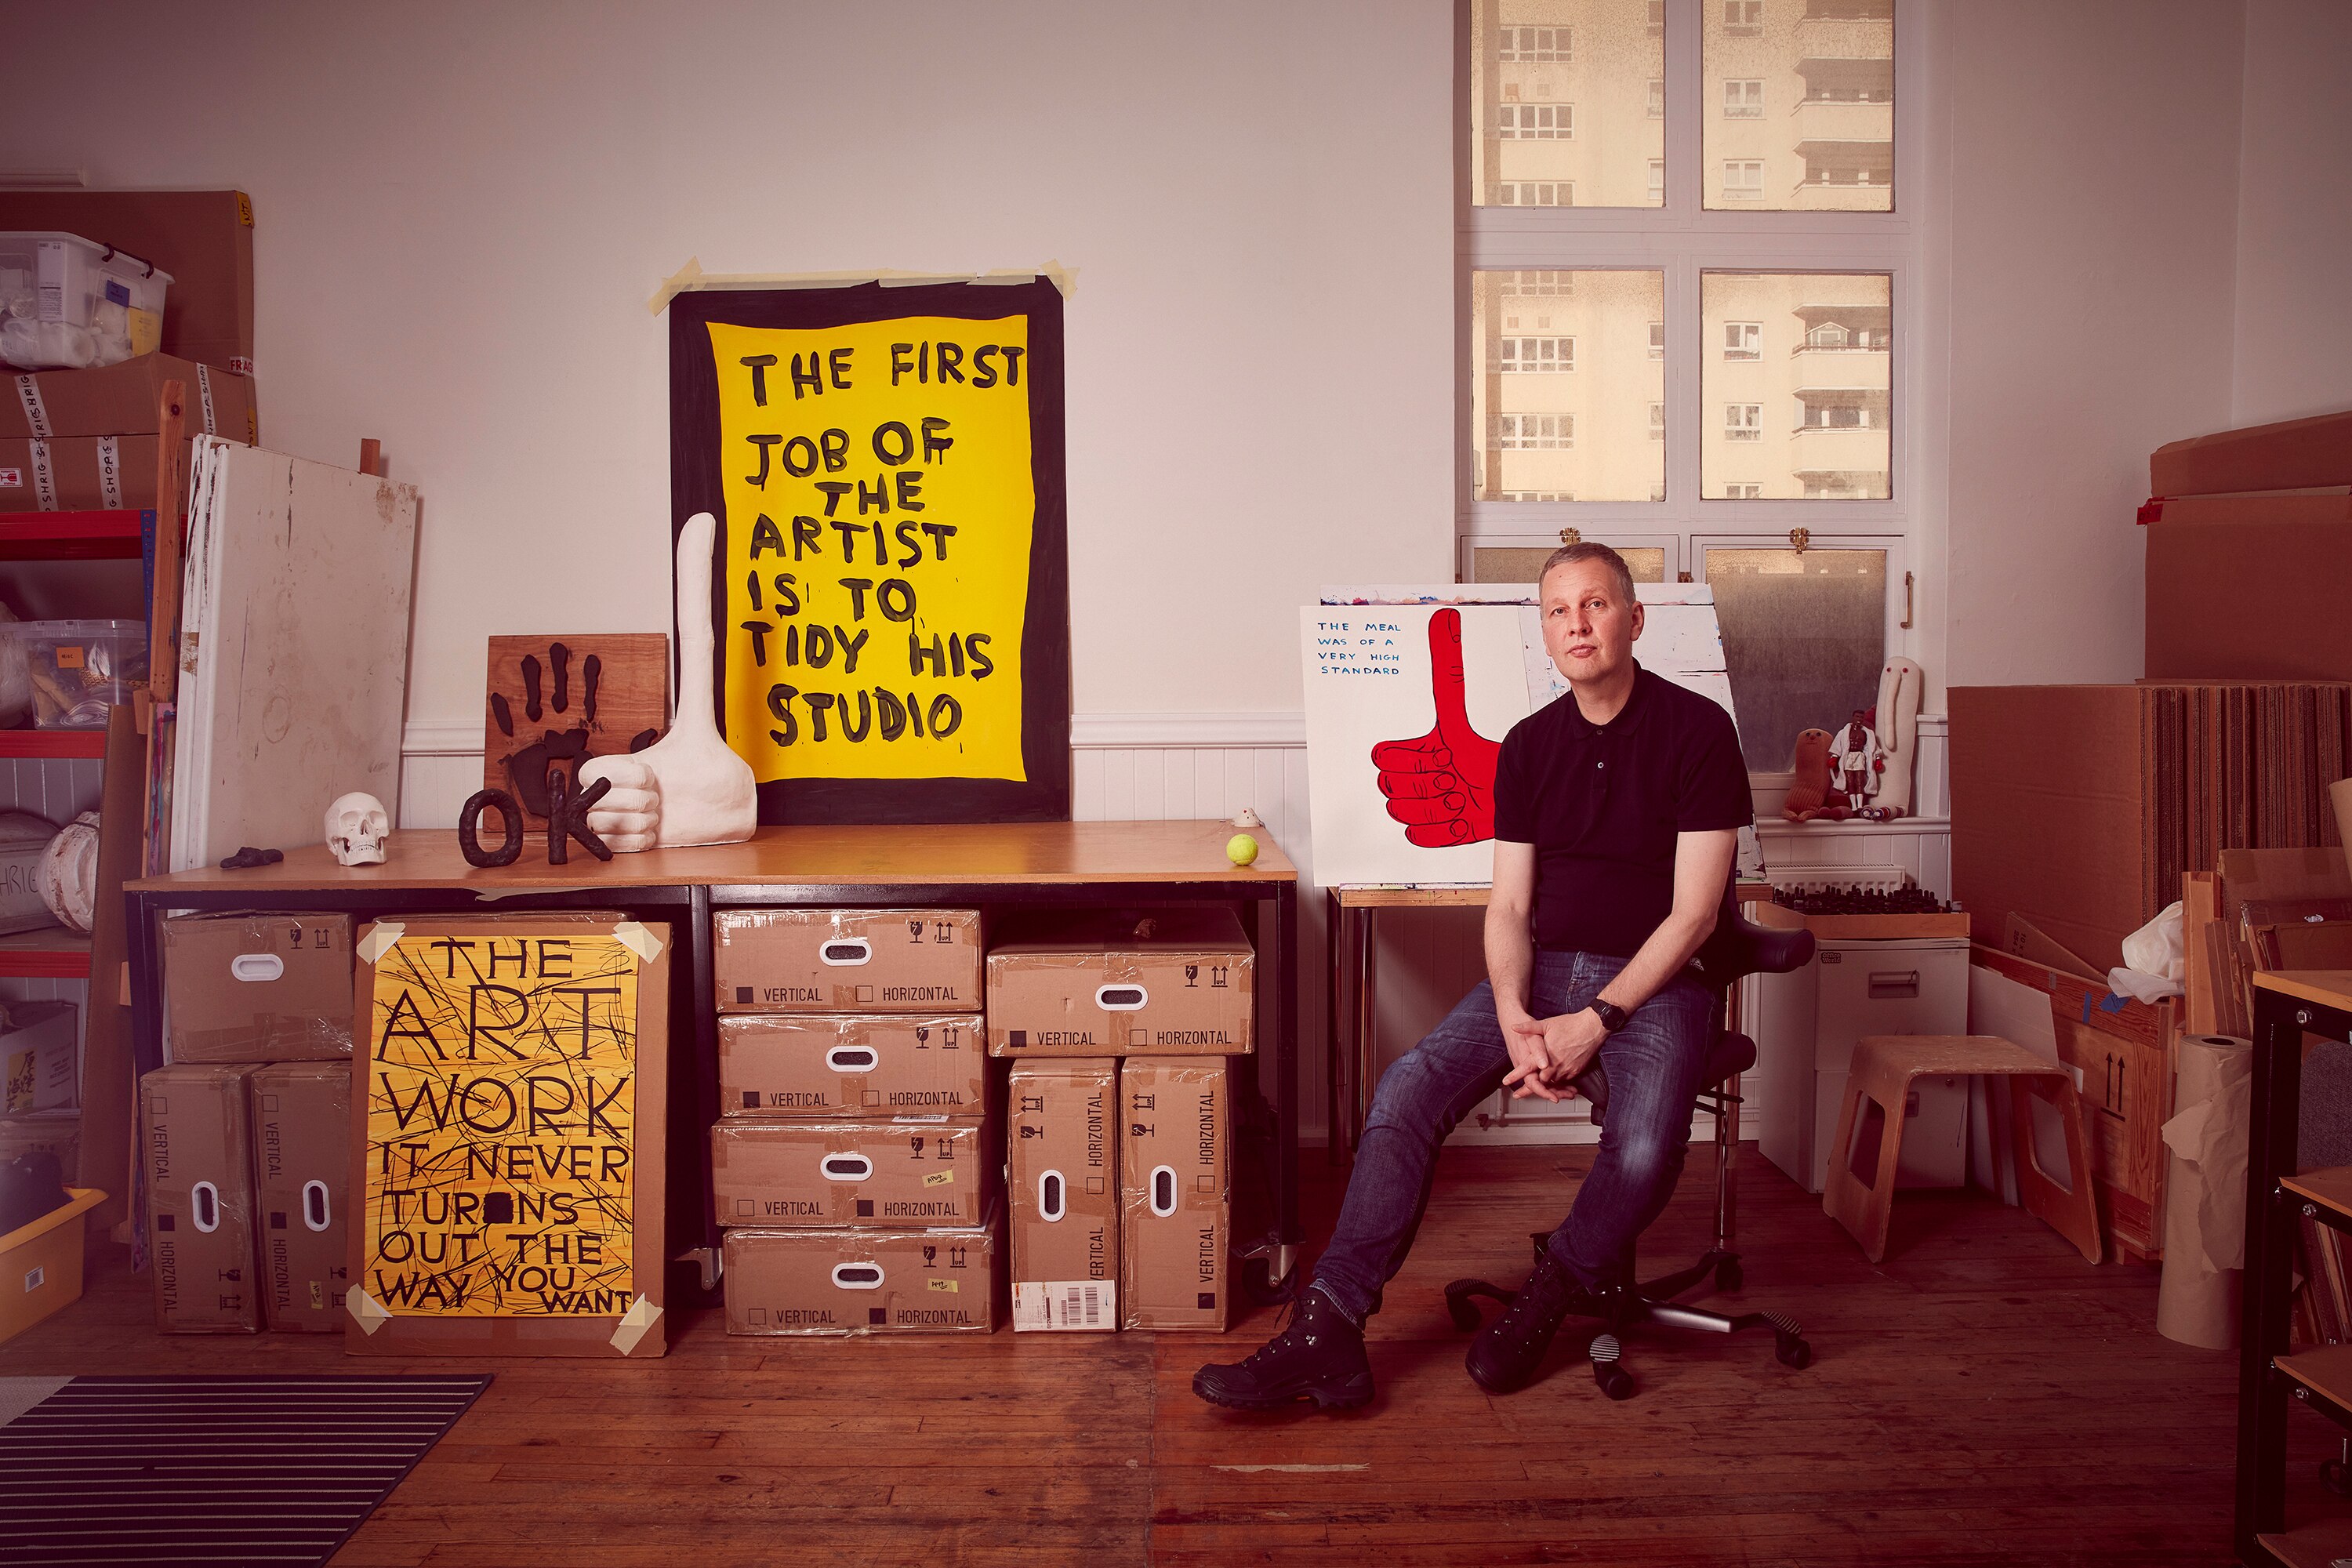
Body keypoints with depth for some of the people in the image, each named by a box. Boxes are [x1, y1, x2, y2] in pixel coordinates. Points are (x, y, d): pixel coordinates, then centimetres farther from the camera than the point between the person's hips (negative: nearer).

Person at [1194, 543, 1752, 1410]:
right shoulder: (1528, 744, 8)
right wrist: (1515, 1018, -15)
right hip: (1540, 972, 4)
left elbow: (1693, 912, -10)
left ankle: (1546, 1300, -1)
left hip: (1655, 981, -4)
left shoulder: (1696, 729, -6)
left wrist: (1593, 1023, -18)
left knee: (1646, 1145, -32)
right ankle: (1328, 1333, -20)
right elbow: (1508, 906, 5)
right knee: (1406, 1090, -20)